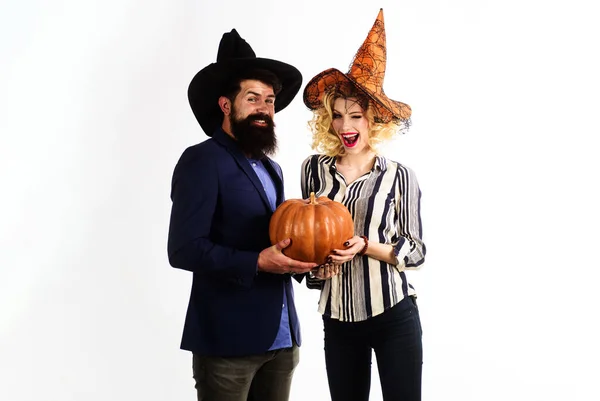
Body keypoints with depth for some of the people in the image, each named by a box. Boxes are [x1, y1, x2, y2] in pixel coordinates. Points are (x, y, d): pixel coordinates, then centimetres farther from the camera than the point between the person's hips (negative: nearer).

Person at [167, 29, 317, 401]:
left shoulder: (272, 169, 16)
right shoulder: (202, 160, -9)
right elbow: (185, 249, -17)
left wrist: (303, 259, 1)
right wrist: (257, 262, -22)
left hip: (281, 335, 7)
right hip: (228, 337, -7)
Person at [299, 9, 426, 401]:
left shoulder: (400, 176, -5)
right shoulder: (315, 169, 3)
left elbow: (416, 250, -3)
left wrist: (366, 246, -18)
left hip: (395, 316, -3)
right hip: (338, 320, 3)